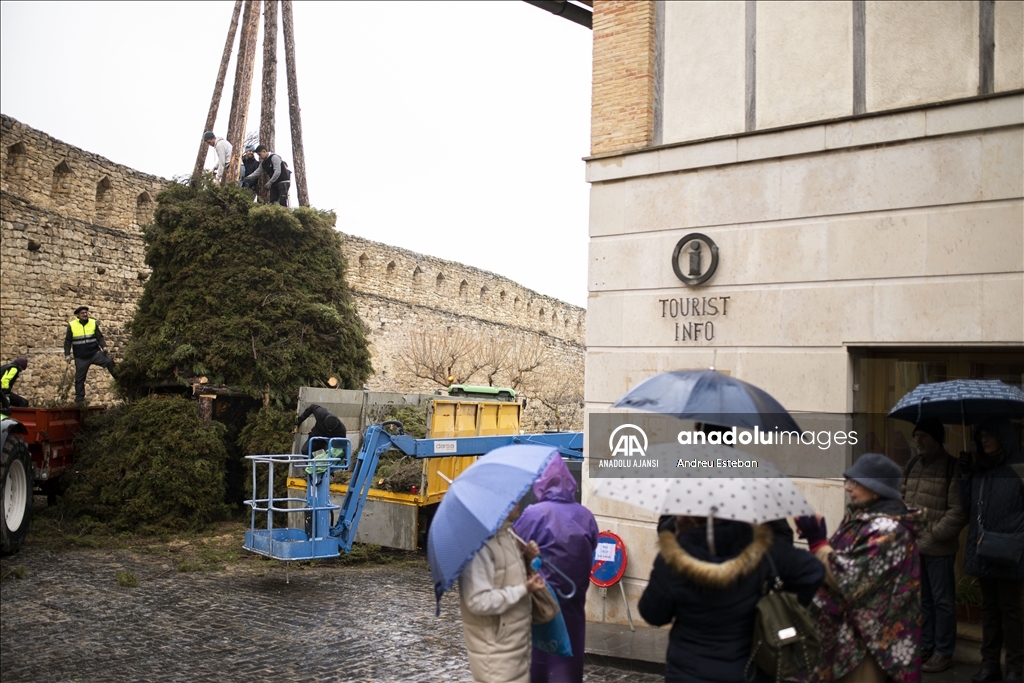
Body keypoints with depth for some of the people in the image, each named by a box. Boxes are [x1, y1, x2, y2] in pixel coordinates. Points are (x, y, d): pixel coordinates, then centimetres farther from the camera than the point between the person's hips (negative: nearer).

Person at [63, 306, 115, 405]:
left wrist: (104, 346, -13)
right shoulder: (72, 325, -1)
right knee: (79, 378, 5)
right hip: (81, 358, 0)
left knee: (109, 361, -23)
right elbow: (67, 341, 4)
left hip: (95, 353, 0)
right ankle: (79, 398, 17)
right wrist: (67, 354, -2)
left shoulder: (93, 323, 2)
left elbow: (99, 337, 5)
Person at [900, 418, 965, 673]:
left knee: (942, 600, 4)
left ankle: (943, 653, 15)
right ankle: (926, 646, 29)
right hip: (914, 544, 7)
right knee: (922, 598, 17)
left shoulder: (952, 468, -12)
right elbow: (903, 497, 18)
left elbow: (958, 510, -15)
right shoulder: (913, 464, 9)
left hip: (939, 548, -7)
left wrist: (936, 534, -17)